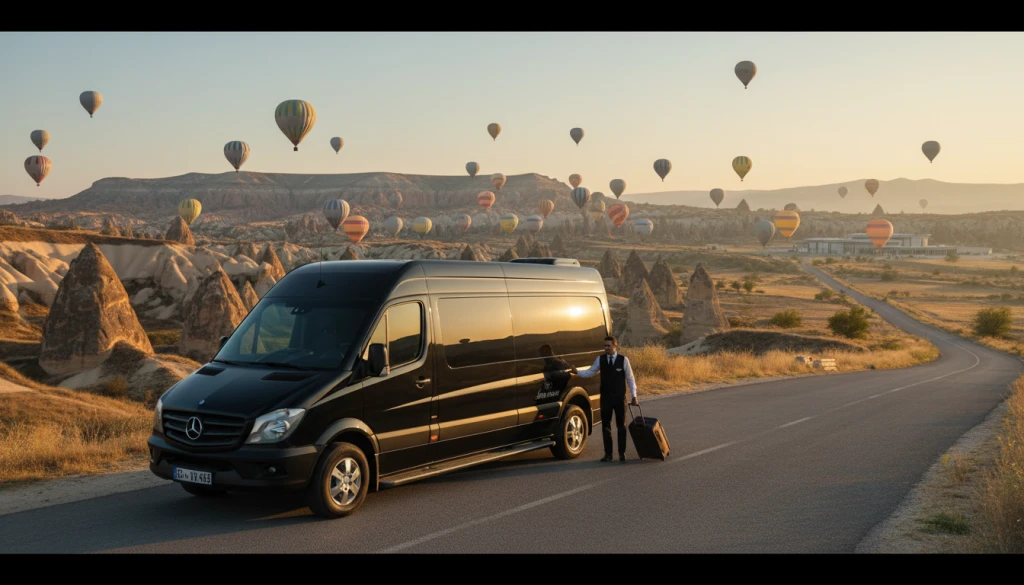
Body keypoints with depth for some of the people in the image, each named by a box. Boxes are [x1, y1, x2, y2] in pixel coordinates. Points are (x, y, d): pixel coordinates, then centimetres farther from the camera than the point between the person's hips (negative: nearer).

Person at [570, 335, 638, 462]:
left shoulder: (624, 360, -4)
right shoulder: (600, 359, 1)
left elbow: (630, 378, 0)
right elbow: (590, 372, 2)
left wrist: (634, 396, 0)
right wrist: (577, 372, -15)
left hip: (620, 398, -2)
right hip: (605, 398, 2)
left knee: (621, 426, 6)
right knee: (606, 426, 6)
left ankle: (622, 453, 16)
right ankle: (608, 453, 14)